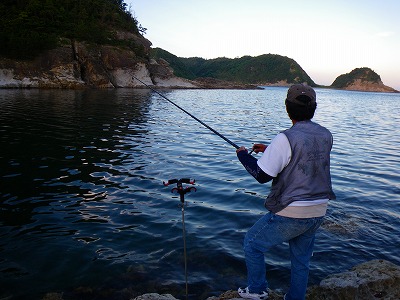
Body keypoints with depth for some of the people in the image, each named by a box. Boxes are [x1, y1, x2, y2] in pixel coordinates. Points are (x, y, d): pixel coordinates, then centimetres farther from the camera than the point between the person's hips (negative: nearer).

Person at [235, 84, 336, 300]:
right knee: (301, 260, 23)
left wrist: (243, 155, -1)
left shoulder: (286, 138, -20)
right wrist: (270, 150, 17)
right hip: (317, 213, 7)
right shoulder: (326, 136, 3)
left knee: (252, 243, 16)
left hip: (290, 213, -7)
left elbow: (262, 175, -18)